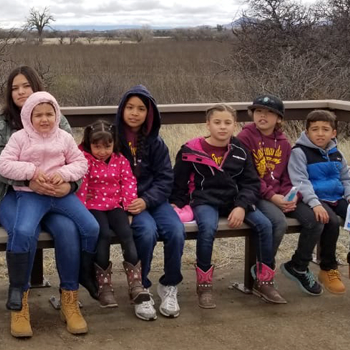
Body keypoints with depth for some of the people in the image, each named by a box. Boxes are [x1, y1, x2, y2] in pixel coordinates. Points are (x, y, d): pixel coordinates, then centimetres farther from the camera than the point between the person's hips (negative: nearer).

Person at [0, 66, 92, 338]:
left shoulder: (58, 122, 8)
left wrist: (69, 185, -21)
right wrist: (29, 181, -27)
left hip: (52, 194, 1)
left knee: (68, 228, -29)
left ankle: (70, 300, -15)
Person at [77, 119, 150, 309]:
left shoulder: (120, 160, 7)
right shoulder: (84, 160, -3)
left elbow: (129, 182, 6)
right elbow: (80, 186, -7)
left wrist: (130, 204, -6)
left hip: (115, 205, 3)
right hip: (93, 206, -2)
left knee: (126, 233, -24)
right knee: (103, 235, -28)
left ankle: (135, 283, -20)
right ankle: (104, 286, -19)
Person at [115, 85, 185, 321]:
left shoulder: (155, 143, 5)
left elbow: (165, 178, 2)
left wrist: (145, 200, -15)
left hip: (152, 199, 3)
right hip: (122, 201, -3)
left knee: (176, 230, -24)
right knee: (148, 231, -32)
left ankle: (169, 286, -1)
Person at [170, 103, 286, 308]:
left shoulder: (239, 151, 7)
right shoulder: (191, 151, -2)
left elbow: (251, 183, 5)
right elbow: (179, 183, 7)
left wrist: (241, 207, -12)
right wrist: (176, 205, -6)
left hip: (233, 201, 4)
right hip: (204, 201, -3)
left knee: (264, 224, -20)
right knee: (208, 228, -37)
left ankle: (264, 282, -3)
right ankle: (204, 286, -18)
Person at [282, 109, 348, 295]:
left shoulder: (336, 154, 15)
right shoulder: (299, 152, -5)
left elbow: (346, 178, 21)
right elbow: (301, 182, -15)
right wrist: (315, 204, -28)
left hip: (337, 198, 7)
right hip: (313, 200, -7)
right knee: (331, 222, -32)